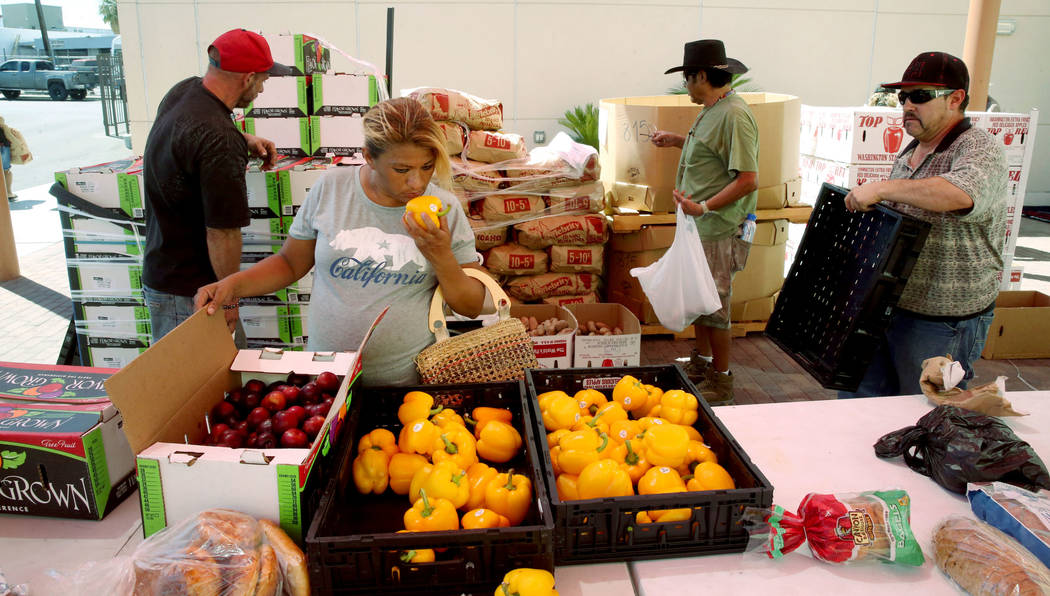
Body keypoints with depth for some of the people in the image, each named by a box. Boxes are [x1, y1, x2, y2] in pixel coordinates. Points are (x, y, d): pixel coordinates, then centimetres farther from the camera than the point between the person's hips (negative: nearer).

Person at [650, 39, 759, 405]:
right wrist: (679, 141, 25)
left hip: (719, 230, -10)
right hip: (700, 225, 10)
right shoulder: (712, 110, 12)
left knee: (714, 306, -1)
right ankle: (701, 363, 35)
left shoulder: (733, 115, -20)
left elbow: (748, 179, -24)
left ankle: (721, 381, 14)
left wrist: (704, 207, -29)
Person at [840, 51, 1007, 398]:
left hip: (943, 323, -8)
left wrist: (881, 188, -33)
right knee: (857, 398, 13)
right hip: (886, 306, 8)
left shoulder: (980, 151, -14)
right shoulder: (909, 154, 14)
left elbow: (962, 193, -38)